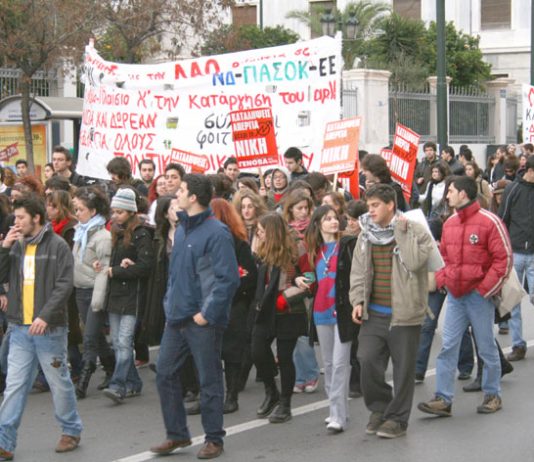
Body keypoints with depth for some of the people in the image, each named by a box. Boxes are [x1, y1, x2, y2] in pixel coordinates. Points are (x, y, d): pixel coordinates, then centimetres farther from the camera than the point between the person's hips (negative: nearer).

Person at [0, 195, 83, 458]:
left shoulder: (57, 246, -7)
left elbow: (64, 285, -13)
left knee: (60, 383, 8)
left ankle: (71, 431, 25)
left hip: (50, 328, -5)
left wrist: (45, 315, -22)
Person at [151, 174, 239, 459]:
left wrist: (207, 313, -19)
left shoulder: (216, 233, -15)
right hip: (177, 318, 8)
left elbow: (229, 278, -19)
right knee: (165, 374, 9)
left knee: (209, 380, 3)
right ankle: (177, 434, 21)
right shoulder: (181, 229, 11)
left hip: (203, 320, -8)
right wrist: (170, 303, 12)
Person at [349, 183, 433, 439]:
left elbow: (414, 262, -21)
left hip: (404, 313, -4)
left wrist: (401, 232, -17)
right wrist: (358, 301, 1)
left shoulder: (415, 231, -5)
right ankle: (379, 408, 16)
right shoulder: (366, 235, 9)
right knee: (367, 360, -6)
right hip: (373, 312, 4)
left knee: (403, 368, 3)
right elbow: (358, 271, 12)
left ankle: (397, 418, 17)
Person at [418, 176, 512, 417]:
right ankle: (443, 399, 2)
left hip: (479, 295, -5)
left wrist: (485, 289, -13)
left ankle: (493, 395, 19)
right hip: (455, 295, 6)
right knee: (448, 346, 0)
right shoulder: (449, 224, 9)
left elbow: (504, 259, -10)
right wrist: (441, 279, 4)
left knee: (486, 347, 5)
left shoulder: (489, 221, -10)